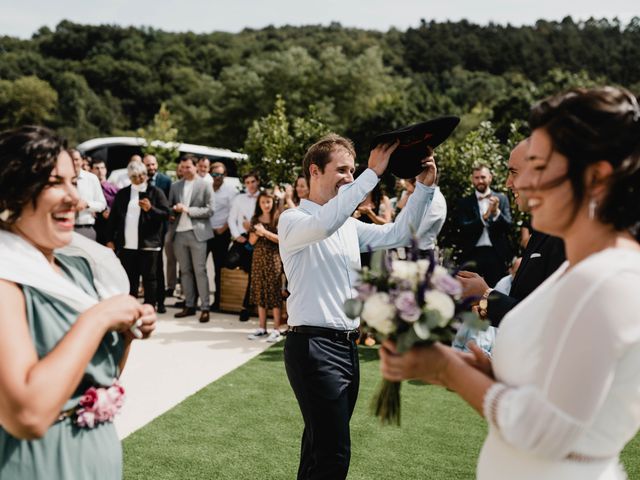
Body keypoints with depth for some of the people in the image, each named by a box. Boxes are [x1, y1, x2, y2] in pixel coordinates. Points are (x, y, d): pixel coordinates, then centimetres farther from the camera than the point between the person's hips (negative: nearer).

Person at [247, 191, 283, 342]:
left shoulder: (277, 218, -2)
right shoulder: (255, 219, 10)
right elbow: (251, 241, 10)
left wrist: (265, 232, -16)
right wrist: (257, 233, -10)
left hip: (273, 258, -5)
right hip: (258, 258, 5)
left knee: (274, 292, -4)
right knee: (260, 292, 6)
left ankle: (276, 329, 0)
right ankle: (262, 328, 14)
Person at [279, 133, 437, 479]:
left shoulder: (350, 226, 17)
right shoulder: (293, 220, -6)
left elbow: (398, 234, 12)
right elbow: (325, 224, -28)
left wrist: (424, 186, 2)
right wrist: (373, 173, -27)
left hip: (347, 346, 8)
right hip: (314, 346, -8)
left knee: (320, 446, 17)